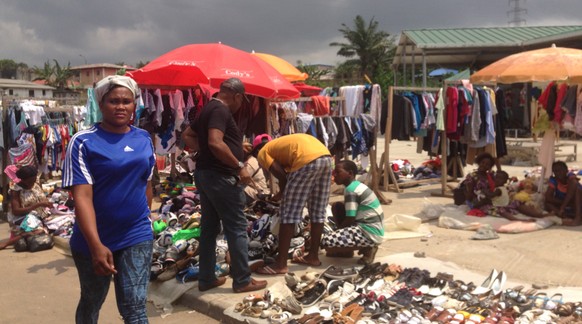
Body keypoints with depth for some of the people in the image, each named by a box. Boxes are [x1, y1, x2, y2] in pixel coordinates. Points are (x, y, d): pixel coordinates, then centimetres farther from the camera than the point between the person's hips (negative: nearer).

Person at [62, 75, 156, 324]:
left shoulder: (144, 139, 2)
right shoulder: (83, 142, -12)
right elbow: (82, 196, -19)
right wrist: (96, 245, -27)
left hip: (137, 237, 2)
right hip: (94, 240, -2)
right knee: (91, 302, 19)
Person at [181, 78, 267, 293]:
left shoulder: (208, 108, 15)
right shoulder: (221, 110, -15)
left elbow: (187, 136, 23)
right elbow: (216, 143, -29)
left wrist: (203, 150, 11)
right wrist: (239, 166, -24)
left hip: (204, 173, 10)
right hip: (220, 177, -10)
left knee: (209, 227, 13)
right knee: (237, 229, -1)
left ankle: (206, 279, 20)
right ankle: (242, 281, 6)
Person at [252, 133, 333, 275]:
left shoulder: (263, 153, 15)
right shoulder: (280, 145, 37)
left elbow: (282, 176, 4)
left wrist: (281, 193, 21)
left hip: (308, 161, -8)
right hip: (326, 157, 8)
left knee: (289, 214, 0)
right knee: (318, 212, 17)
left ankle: (281, 264, 3)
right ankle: (313, 256, 28)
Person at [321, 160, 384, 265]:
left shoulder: (350, 190, -16)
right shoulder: (357, 186, 13)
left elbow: (350, 220, -16)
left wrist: (336, 232, 1)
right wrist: (339, 232, 18)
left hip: (370, 234, -10)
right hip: (368, 228, 10)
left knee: (326, 242, -17)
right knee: (337, 206, 15)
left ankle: (367, 248, -4)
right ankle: (345, 250, 15)